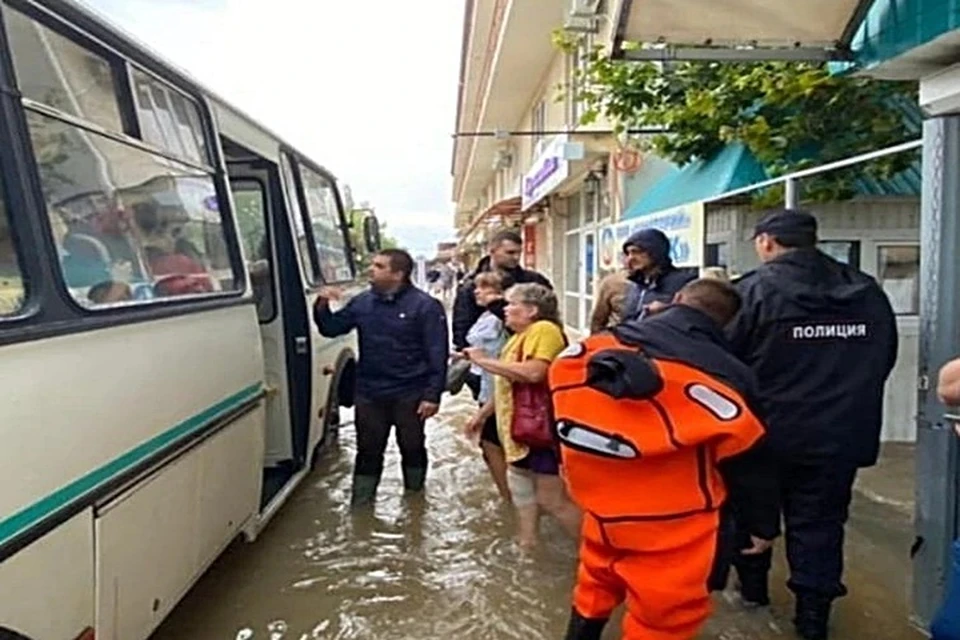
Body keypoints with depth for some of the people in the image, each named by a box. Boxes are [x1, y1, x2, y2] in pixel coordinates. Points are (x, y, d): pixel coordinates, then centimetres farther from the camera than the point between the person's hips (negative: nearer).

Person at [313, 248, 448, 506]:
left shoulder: (425, 305, -10)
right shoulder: (362, 302, 5)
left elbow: (438, 354, -11)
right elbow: (331, 328, 13)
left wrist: (432, 395, -15)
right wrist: (322, 305, -6)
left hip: (409, 395, -3)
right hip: (369, 393, 4)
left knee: (412, 447, 14)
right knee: (368, 450, 11)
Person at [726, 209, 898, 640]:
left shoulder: (755, 289, -15)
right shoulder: (868, 292, 3)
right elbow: (885, 359, 14)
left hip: (767, 429, -3)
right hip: (842, 434, 3)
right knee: (820, 522, 14)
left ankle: (753, 584, 37)